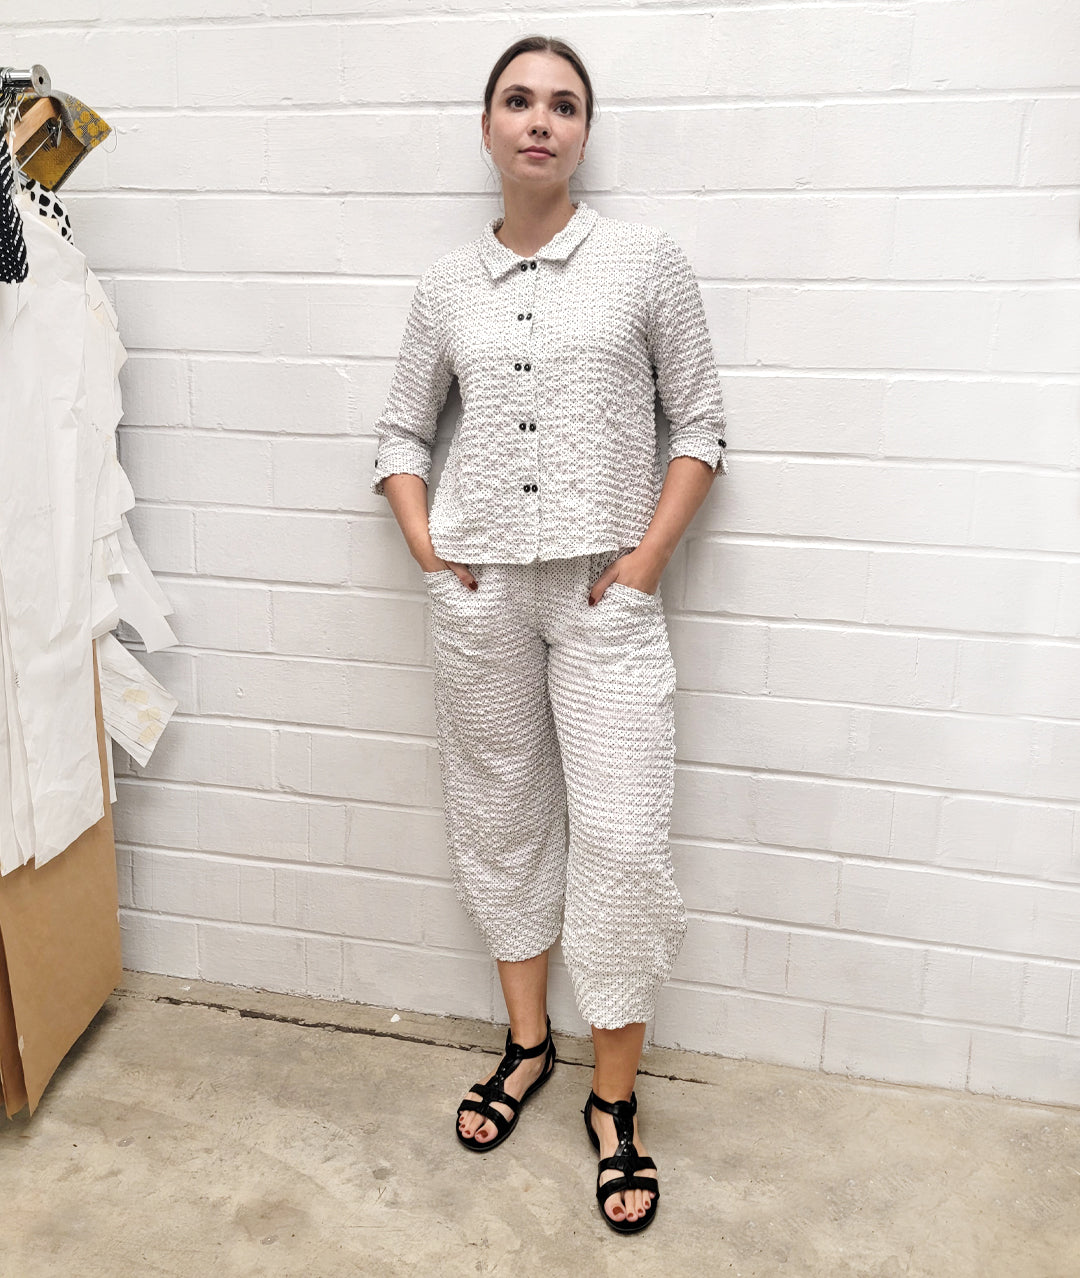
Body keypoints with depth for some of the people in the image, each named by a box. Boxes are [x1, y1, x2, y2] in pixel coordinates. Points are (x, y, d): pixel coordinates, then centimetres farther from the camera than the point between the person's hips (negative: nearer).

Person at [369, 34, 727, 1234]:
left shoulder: (645, 259, 0)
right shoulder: (448, 282, 8)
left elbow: (699, 427, 1)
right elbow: (401, 432, 14)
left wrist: (644, 561, -7)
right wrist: (426, 546, 1)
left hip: (603, 591, -2)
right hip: (479, 588, 3)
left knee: (619, 839, -4)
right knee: (499, 815, 12)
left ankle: (614, 1100, 16)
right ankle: (528, 1042, 33)